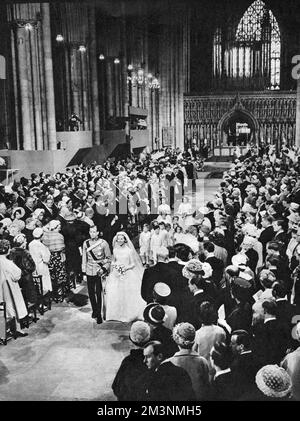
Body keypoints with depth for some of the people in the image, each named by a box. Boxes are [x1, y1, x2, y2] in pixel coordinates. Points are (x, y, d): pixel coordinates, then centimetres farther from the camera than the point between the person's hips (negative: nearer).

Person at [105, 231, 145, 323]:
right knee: (115, 294, 0)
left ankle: (128, 314, 11)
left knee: (127, 294, -2)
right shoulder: (115, 250, 5)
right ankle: (116, 314, 12)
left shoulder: (129, 250, -7)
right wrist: (114, 265, -2)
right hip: (116, 275, 4)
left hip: (127, 275, -3)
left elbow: (133, 264, -4)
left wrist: (125, 268, -18)